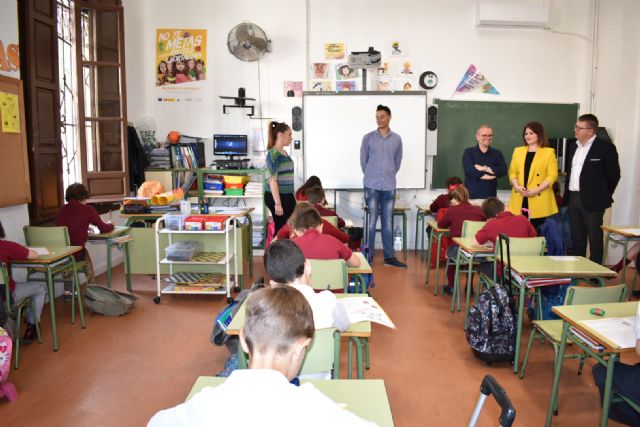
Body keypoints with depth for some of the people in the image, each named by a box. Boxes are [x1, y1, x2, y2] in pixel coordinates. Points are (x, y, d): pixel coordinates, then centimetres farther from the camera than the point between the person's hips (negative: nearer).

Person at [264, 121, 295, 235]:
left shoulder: (284, 153, 12)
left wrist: (292, 197, 22)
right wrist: (277, 203, -22)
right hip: (277, 196, -9)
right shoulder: (273, 154, -14)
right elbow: (272, 180, -19)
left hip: (287, 196, 9)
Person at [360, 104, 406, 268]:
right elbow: (363, 160, 7)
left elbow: (398, 161, 15)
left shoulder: (397, 139, 6)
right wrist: (371, 176, 11)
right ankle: (368, 255, 8)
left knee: (388, 222, 7)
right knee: (371, 222, 0)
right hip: (371, 186, -2)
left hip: (389, 187, 2)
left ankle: (389, 256, 14)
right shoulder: (368, 138, 0)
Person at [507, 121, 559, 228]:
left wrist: (536, 190, -15)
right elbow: (512, 172, 12)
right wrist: (517, 186, -7)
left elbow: (552, 176, -5)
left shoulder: (549, 152, 2)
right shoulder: (518, 151, 14)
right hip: (519, 200, 3)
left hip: (539, 200, -3)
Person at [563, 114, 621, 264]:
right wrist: (567, 195, 12)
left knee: (595, 238, 2)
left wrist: (604, 196, 1)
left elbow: (614, 175, -4)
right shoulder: (572, 146, 12)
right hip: (573, 199, 6)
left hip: (591, 201, -6)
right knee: (576, 238, 13)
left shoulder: (605, 147, -8)